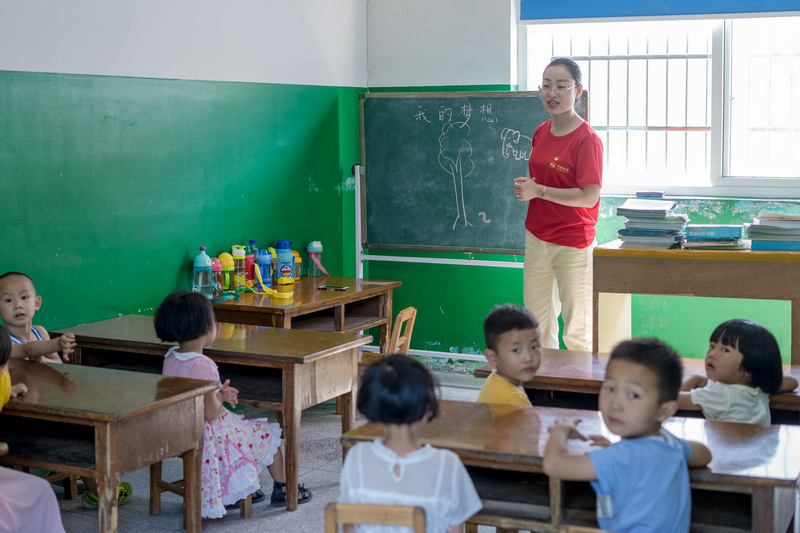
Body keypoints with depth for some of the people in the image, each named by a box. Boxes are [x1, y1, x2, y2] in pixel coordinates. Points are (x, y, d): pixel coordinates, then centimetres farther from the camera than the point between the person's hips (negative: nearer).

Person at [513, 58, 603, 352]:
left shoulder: (587, 140, -15)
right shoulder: (541, 132, 9)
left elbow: (589, 196, -21)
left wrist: (539, 191, -18)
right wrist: (525, 188, 2)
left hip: (573, 243, -7)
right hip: (537, 237, 7)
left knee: (577, 328, 0)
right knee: (537, 324, 13)